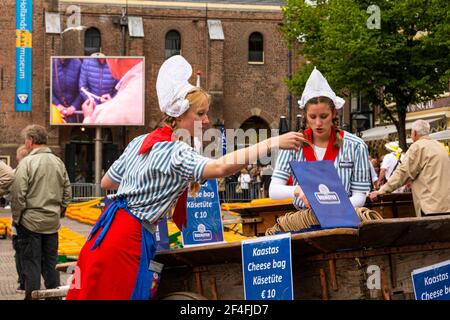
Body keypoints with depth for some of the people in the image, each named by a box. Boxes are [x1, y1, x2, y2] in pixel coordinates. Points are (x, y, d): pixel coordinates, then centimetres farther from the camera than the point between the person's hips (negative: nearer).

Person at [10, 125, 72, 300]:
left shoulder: (26, 162, -11)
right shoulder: (58, 162, 6)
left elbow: (17, 195, -13)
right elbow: (67, 192, 10)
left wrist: (16, 218, -3)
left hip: (30, 221, -5)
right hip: (52, 223, 5)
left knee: (31, 265, 2)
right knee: (50, 264, 13)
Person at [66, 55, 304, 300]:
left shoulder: (140, 142, 11)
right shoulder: (176, 152, -16)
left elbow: (106, 182, 21)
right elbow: (220, 167, -34)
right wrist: (273, 143, -35)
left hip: (109, 230, 9)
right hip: (130, 240, -9)